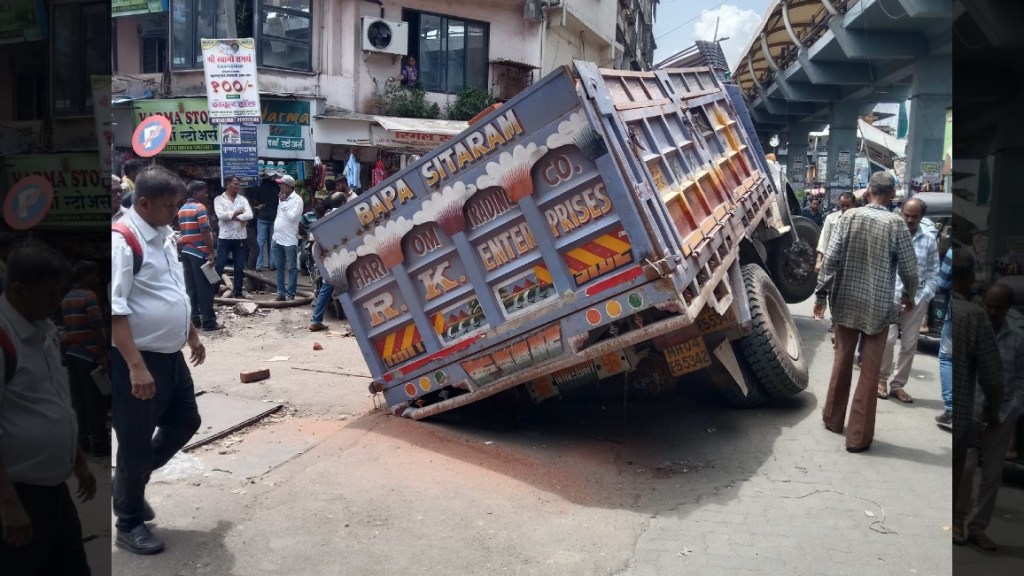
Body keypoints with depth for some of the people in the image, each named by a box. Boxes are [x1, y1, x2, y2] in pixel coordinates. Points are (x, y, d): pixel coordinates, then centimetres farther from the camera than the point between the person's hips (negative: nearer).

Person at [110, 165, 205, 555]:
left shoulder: (162, 236, 9)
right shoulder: (122, 242, -19)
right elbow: (114, 310, -24)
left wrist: (192, 334, 25)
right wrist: (136, 366, -27)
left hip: (170, 356, 9)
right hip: (137, 362, -9)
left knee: (184, 423, 19)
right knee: (136, 443, 5)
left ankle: (128, 484, 39)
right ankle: (129, 525, 25)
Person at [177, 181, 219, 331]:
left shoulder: (182, 209, 14)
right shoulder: (200, 208, -11)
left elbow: (182, 232, 18)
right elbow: (205, 232, -17)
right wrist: (211, 252, -17)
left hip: (186, 252, 8)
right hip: (200, 253, -8)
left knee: (191, 287, 9)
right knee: (204, 288, -5)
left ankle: (194, 319, 12)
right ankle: (209, 322, -3)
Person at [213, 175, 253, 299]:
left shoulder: (242, 199, 7)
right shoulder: (219, 199, 0)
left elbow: (250, 215, -7)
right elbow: (220, 215, -16)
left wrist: (232, 216, -14)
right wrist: (237, 212, -10)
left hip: (240, 237, 3)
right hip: (225, 237, -3)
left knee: (239, 267, 7)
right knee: (219, 266, 0)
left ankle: (238, 292, 15)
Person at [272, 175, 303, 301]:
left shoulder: (297, 200, -9)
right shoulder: (282, 198, 14)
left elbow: (292, 216, -21)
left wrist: (283, 202, -14)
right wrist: (275, 233, 18)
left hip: (290, 240, -8)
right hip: (278, 238, 8)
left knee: (292, 268, -2)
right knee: (279, 267, 10)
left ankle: (291, 294, 0)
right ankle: (281, 293, 16)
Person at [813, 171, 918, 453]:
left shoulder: (849, 217, -3)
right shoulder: (895, 224, -10)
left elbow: (830, 259, -6)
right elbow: (909, 269, -5)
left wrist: (822, 294, 2)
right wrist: (909, 296, 14)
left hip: (846, 302, 3)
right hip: (878, 307, -3)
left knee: (842, 361, 19)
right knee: (869, 371, 4)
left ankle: (832, 418, 31)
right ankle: (858, 436, 8)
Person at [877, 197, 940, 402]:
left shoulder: (929, 240, 6)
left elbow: (933, 274, 7)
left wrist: (922, 298, -3)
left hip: (916, 299, 3)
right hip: (891, 295, -3)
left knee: (909, 344, 6)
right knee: (887, 339, -10)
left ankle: (897, 385, 19)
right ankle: (881, 378, 11)